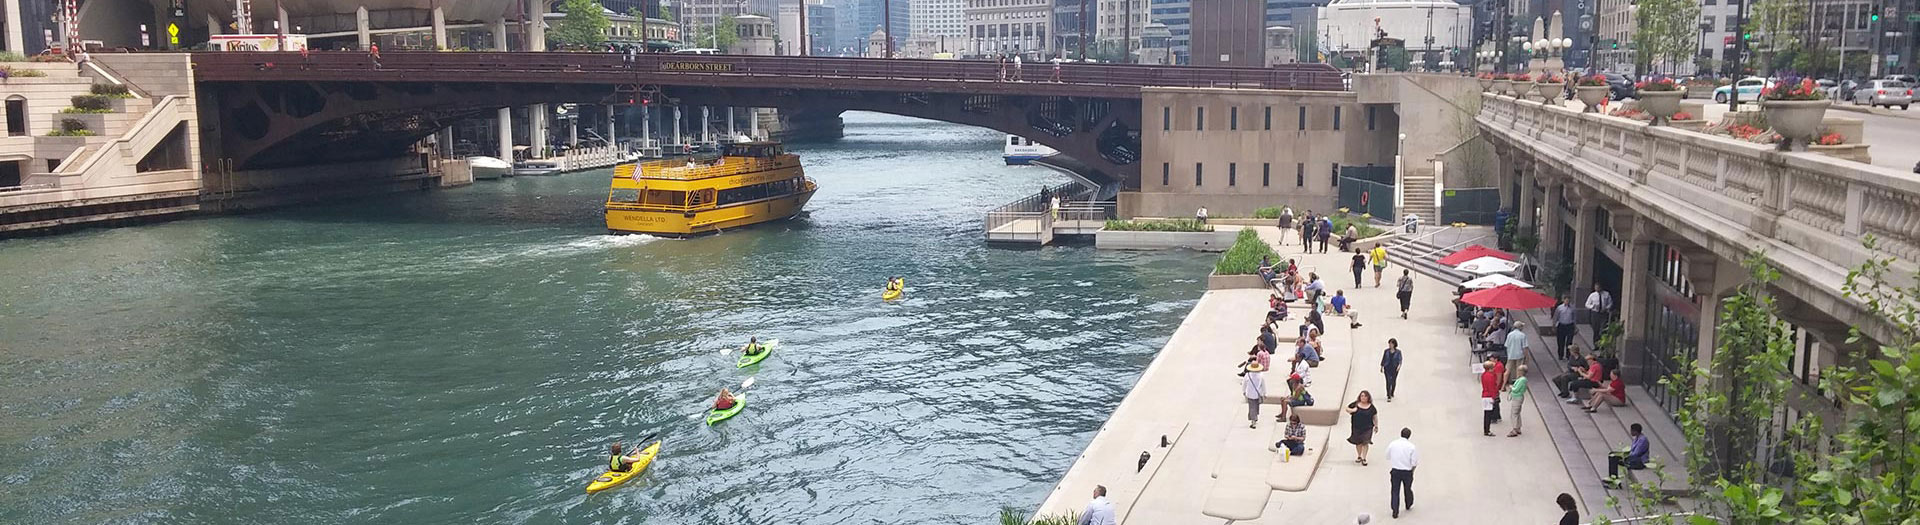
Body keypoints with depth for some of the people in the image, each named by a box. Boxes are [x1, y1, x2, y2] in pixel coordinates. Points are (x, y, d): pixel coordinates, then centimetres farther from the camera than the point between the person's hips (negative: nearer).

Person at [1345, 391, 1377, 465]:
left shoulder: (1371, 407, -3)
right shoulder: (1355, 404, -4)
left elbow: (1374, 416, 6)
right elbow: (1347, 408, 5)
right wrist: (1352, 410, -16)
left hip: (1367, 428, -1)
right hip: (1357, 427, 1)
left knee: (1365, 443, -4)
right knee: (1358, 442, 13)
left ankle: (1364, 459, 4)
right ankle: (1359, 456, 32)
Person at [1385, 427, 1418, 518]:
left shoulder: (1392, 444, -7)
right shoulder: (1411, 447, -13)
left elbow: (1388, 457, 7)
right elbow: (1414, 463, -10)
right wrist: (1412, 470, 9)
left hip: (1395, 471, 0)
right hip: (1407, 472, 0)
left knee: (1395, 491, 8)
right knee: (1407, 490, 22)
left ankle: (1395, 511, 4)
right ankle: (1408, 506, 44)